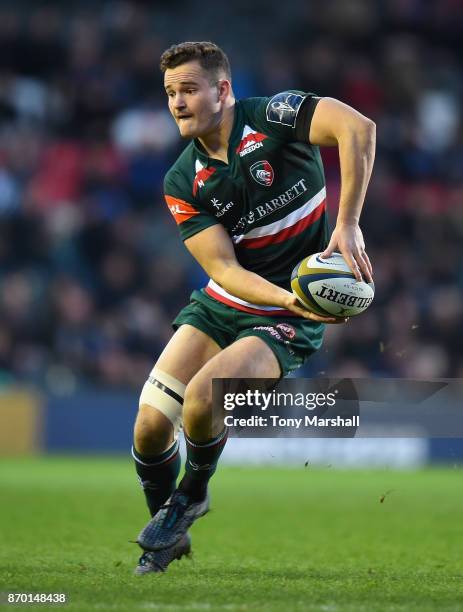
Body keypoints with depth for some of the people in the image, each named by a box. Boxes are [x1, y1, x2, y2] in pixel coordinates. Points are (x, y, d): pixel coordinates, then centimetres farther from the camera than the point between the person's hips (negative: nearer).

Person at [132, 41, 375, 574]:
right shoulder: (182, 184, -4)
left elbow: (358, 128, -31)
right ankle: (168, 534, 24)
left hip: (287, 323, -5)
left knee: (201, 396, -27)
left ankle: (192, 494, 5)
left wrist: (347, 225, -37)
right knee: (150, 427, -6)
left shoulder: (272, 118, -15)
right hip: (220, 306, 5)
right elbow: (223, 267, -12)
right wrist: (289, 298, -31)